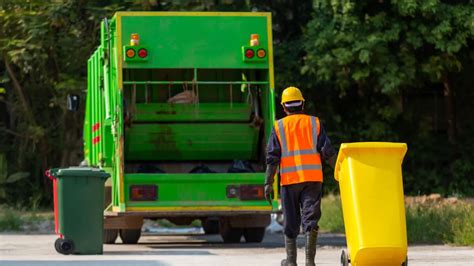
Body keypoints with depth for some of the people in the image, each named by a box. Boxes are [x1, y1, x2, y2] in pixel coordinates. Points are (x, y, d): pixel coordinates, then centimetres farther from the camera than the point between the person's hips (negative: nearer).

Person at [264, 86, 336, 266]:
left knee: (291, 220, 9)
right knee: (310, 218, -1)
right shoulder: (315, 123, 8)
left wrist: (268, 183, 1)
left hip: (289, 179, 0)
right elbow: (328, 152, 2)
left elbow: (272, 157, 0)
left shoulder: (279, 127, 5)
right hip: (313, 177, 0)